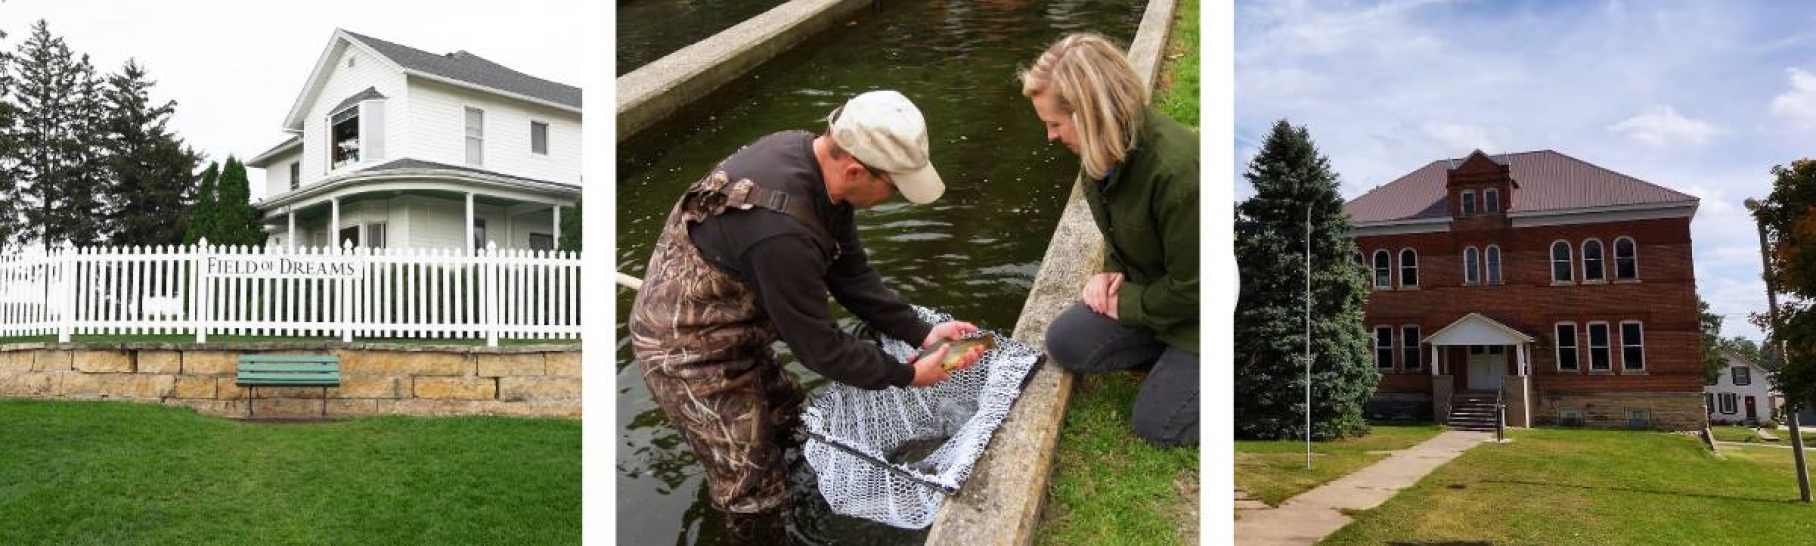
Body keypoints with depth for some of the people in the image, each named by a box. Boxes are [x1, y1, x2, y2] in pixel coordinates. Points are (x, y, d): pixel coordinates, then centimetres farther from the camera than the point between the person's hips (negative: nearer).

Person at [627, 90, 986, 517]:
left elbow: (849, 273, 0)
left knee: (792, 428, 20)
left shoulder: (812, 154, -10)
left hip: (735, 330, 8)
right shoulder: (782, 231, -38)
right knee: (756, 498, 3)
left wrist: (921, 333, -4)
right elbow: (818, 346, -24)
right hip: (691, 350, -8)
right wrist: (907, 375, -12)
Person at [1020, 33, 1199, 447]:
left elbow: (1194, 288, -26)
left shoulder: (1178, 168, -35)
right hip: (1151, 290, 8)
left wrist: (1126, 304, -14)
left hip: (1201, 308, -8)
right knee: (1065, 343, 0)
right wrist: (1112, 273, -5)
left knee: (1155, 424, -6)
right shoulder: (1103, 153, -9)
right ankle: (1175, 355, 7)